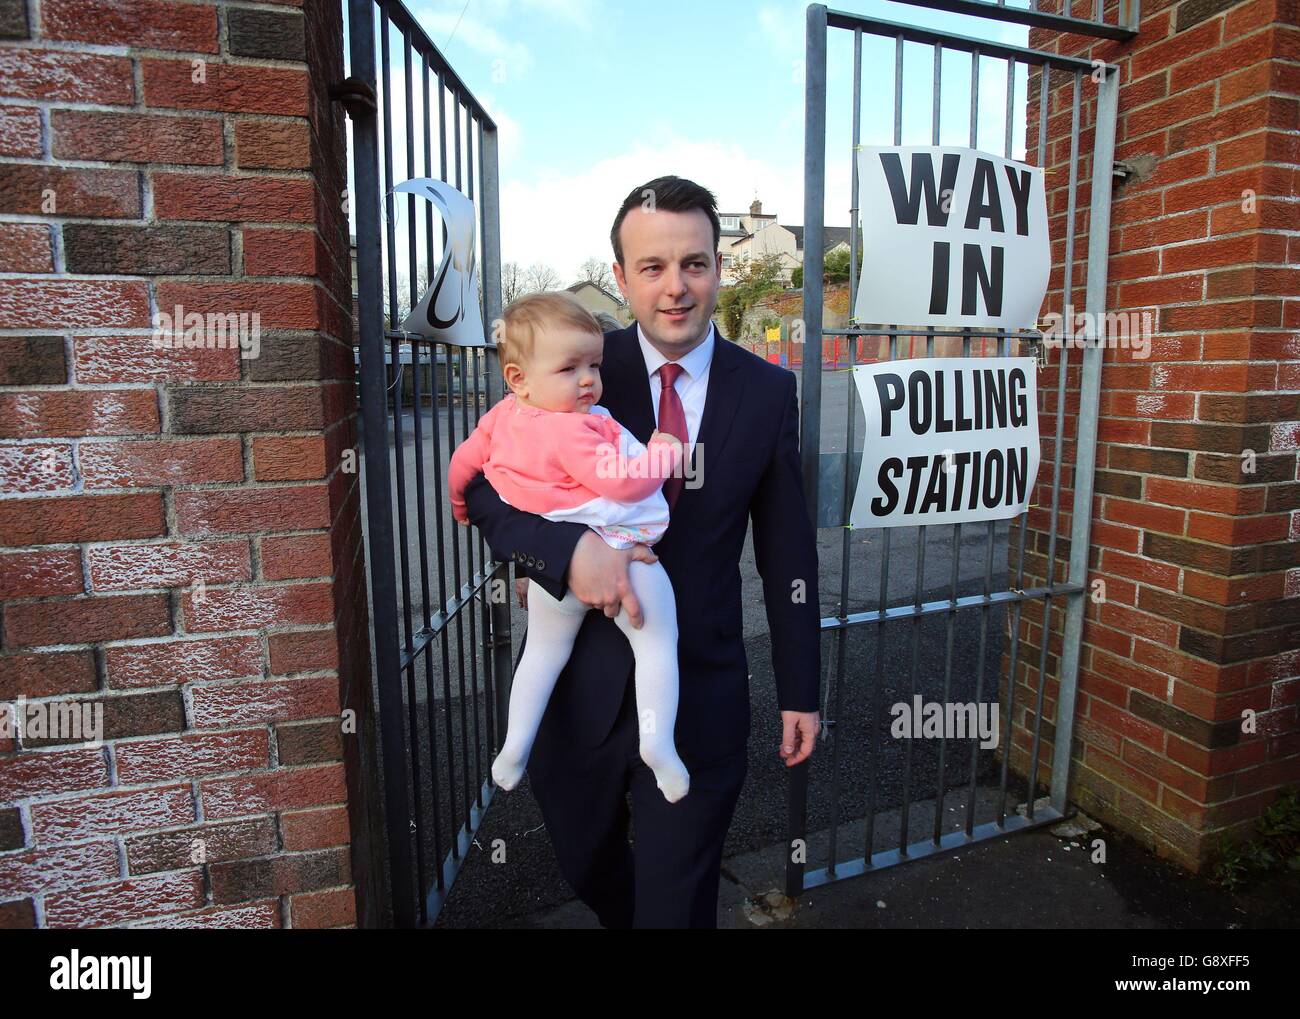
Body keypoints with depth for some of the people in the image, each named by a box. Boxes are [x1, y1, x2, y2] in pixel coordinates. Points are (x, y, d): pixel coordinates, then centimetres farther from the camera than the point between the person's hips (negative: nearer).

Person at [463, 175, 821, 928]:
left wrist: (800, 690, 4)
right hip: (580, 686, 2)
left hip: (701, 698, -1)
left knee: (679, 899, 14)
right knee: (585, 863, 26)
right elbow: (483, 487, -7)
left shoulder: (768, 391, -4)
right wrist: (570, 546, -28)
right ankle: (626, 914, 58)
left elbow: (788, 551, 1)